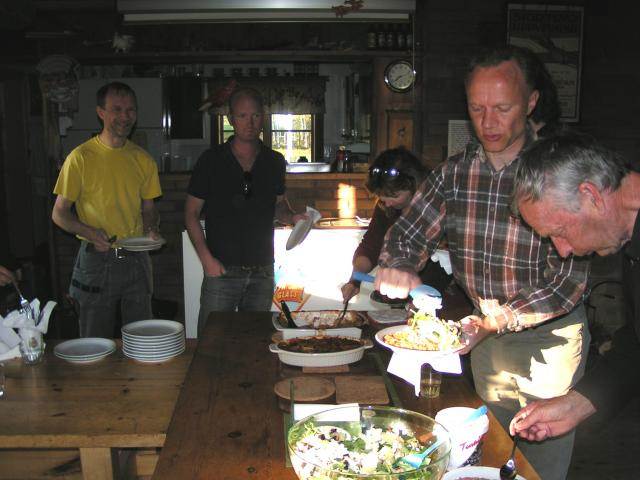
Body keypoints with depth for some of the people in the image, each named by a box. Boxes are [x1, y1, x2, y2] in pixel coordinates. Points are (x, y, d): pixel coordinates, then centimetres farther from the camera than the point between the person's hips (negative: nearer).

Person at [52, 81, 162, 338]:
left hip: (136, 259, 4)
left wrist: (151, 228, -7)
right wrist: (89, 232, -21)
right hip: (96, 261, -3)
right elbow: (59, 213, -4)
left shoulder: (143, 159, 6)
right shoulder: (81, 157, -7)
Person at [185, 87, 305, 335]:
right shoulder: (211, 160, -3)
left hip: (263, 271, 3)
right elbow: (191, 213, -1)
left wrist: (292, 216, -3)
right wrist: (207, 259, -11)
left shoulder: (275, 162, 6)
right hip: (221, 269, -3)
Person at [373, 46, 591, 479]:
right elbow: (408, 233, 1)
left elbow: (571, 278, -22)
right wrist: (397, 264, -22)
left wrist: (500, 321, -32)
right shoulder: (454, 172, -4)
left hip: (550, 339, -4)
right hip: (486, 334, 4)